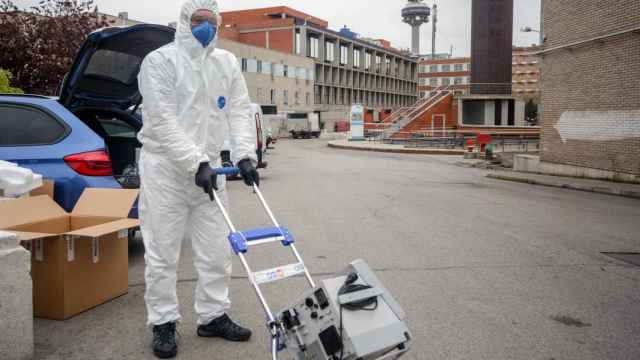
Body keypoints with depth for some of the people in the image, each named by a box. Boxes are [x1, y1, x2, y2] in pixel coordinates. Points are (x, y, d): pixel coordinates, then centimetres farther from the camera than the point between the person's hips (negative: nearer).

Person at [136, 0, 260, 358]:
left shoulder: (228, 63, 9)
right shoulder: (161, 60, -7)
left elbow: (240, 111, 4)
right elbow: (163, 122, -16)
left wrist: (245, 155, -12)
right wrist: (196, 163, -25)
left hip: (209, 167, 5)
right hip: (166, 168, -5)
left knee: (217, 251, 9)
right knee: (163, 253, 2)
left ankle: (214, 316, 24)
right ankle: (164, 323, 16)